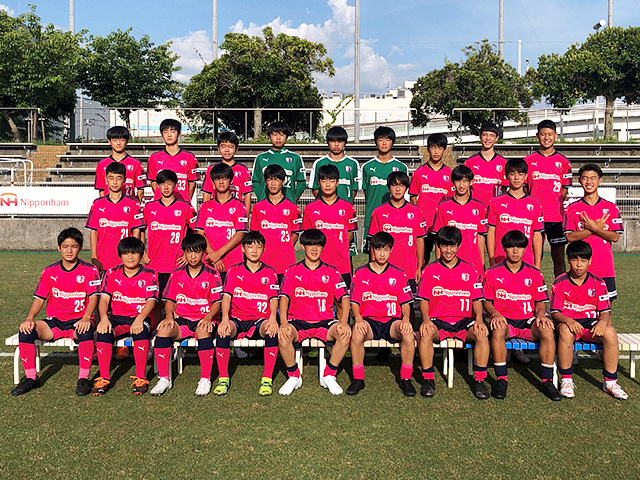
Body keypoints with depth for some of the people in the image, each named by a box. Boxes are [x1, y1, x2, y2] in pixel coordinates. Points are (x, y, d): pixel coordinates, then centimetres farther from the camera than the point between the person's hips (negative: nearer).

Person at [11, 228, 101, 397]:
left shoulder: (89, 270, 0)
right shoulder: (49, 272, 10)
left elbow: (93, 297, -10)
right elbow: (39, 298, 8)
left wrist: (86, 317, -29)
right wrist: (29, 318, -11)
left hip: (78, 321, -4)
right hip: (54, 322, 4)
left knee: (86, 331, -38)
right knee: (26, 331, -22)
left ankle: (83, 379, -25)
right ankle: (31, 378, -6)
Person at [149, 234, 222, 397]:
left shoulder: (212, 274, 4)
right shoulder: (176, 274, 12)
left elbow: (217, 302, -1)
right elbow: (170, 300, 11)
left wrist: (208, 317, -20)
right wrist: (169, 315, -10)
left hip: (203, 319, -3)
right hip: (181, 319, 3)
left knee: (203, 330, -38)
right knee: (163, 330, -29)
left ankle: (205, 379, -24)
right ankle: (164, 379, -16)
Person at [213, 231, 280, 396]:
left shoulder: (269, 273, 10)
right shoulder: (234, 271, 10)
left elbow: (273, 299, -1)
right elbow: (226, 296, -1)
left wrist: (272, 318, -22)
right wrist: (225, 319, -20)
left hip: (260, 319, 0)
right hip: (237, 318, 1)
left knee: (272, 330, -35)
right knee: (223, 330, -34)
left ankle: (267, 379, -25)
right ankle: (223, 378, -20)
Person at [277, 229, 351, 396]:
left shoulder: (332, 272, 10)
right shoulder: (292, 271, 8)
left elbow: (344, 297, 1)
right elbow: (284, 297, -3)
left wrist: (344, 322, -18)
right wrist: (283, 323, -20)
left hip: (324, 322, 1)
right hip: (298, 321, 0)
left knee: (345, 334, -29)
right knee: (282, 336, -33)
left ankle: (329, 376, -8)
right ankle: (293, 377, -8)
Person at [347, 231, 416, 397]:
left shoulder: (399, 275, 10)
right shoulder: (360, 273, 8)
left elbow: (405, 302, 9)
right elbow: (354, 301, 5)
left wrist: (406, 318, -12)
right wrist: (358, 319, -15)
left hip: (392, 321, 1)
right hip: (369, 320, 0)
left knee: (408, 332, -33)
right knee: (356, 332, -35)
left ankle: (406, 379, -15)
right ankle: (358, 378, -16)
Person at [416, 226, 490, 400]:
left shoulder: (469, 270, 11)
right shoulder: (430, 270, 9)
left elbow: (477, 299, 7)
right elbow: (424, 299, 3)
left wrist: (479, 319, -13)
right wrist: (426, 318, -16)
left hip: (464, 320, 1)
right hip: (437, 320, 0)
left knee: (482, 334, -30)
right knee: (425, 333, -33)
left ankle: (479, 381, -19)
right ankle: (428, 380, -20)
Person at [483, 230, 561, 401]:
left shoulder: (534, 274, 10)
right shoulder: (492, 273, 5)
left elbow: (541, 301, 12)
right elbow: (487, 301, 7)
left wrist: (541, 314, -10)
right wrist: (495, 313, -14)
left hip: (528, 320, 2)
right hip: (503, 319, -1)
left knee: (547, 330, -31)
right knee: (498, 330, -38)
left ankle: (547, 381, -18)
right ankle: (501, 379, -25)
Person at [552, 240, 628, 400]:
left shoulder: (598, 283, 5)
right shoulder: (560, 283, -1)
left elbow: (605, 311, 1)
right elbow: (555, 312, -5)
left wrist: (603, 322, -23)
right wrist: (567, 320, -28)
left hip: (590, 322, 2)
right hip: (567, 321, -2)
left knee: (610, 332, -29)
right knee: (565, 331, -38)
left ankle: (610, 382, -13)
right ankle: (566, 380, -25)